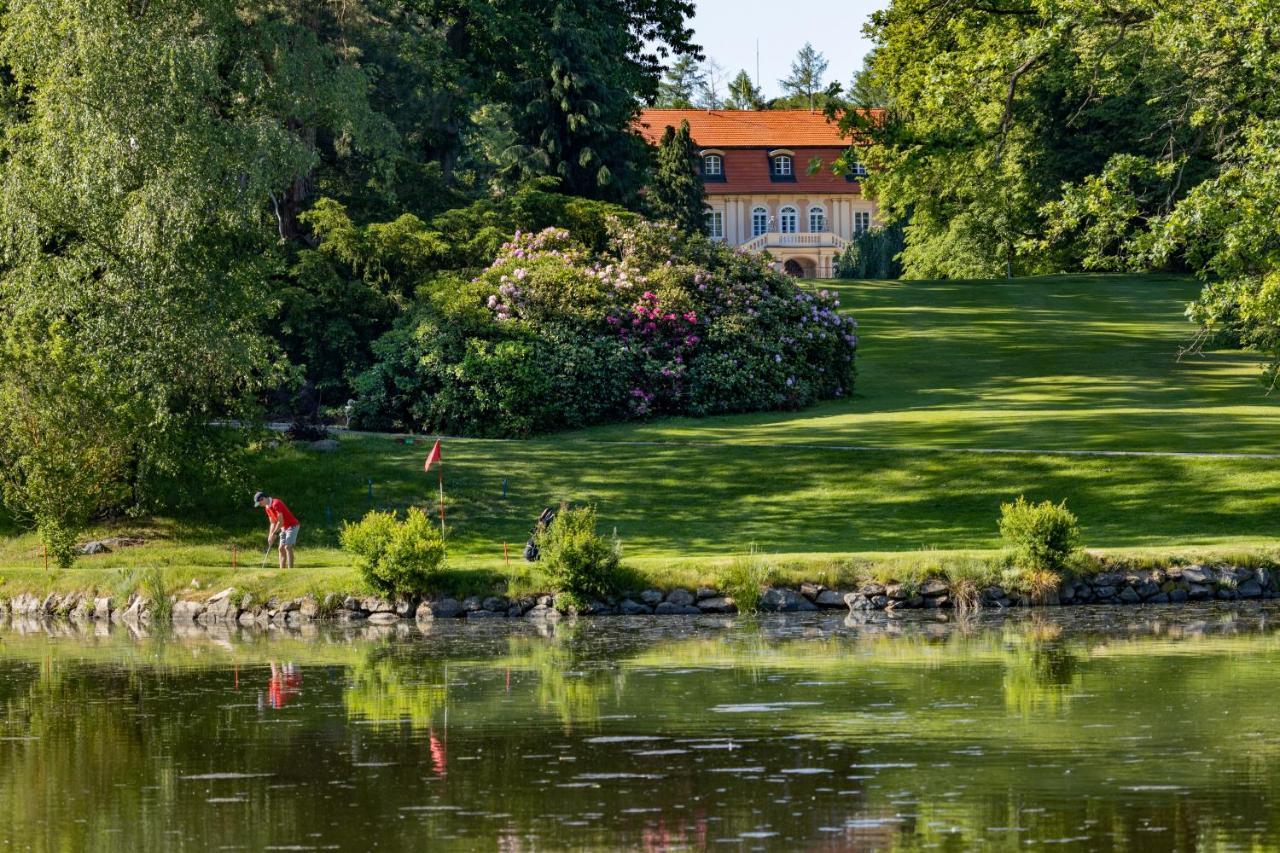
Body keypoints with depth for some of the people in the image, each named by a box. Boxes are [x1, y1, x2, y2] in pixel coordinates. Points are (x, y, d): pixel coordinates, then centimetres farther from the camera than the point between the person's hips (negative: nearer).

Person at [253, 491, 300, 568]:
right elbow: (273, 523, 13)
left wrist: (274, 534, -18)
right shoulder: (267, 508, 8)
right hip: (284, 528, 9)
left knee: (288, 547, -18)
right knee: (281, 548, 4)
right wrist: (270, 536, 3)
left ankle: (290, 570, -22)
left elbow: (280, 521, -23)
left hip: (292, 526, -9)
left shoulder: (276, 504, -22)